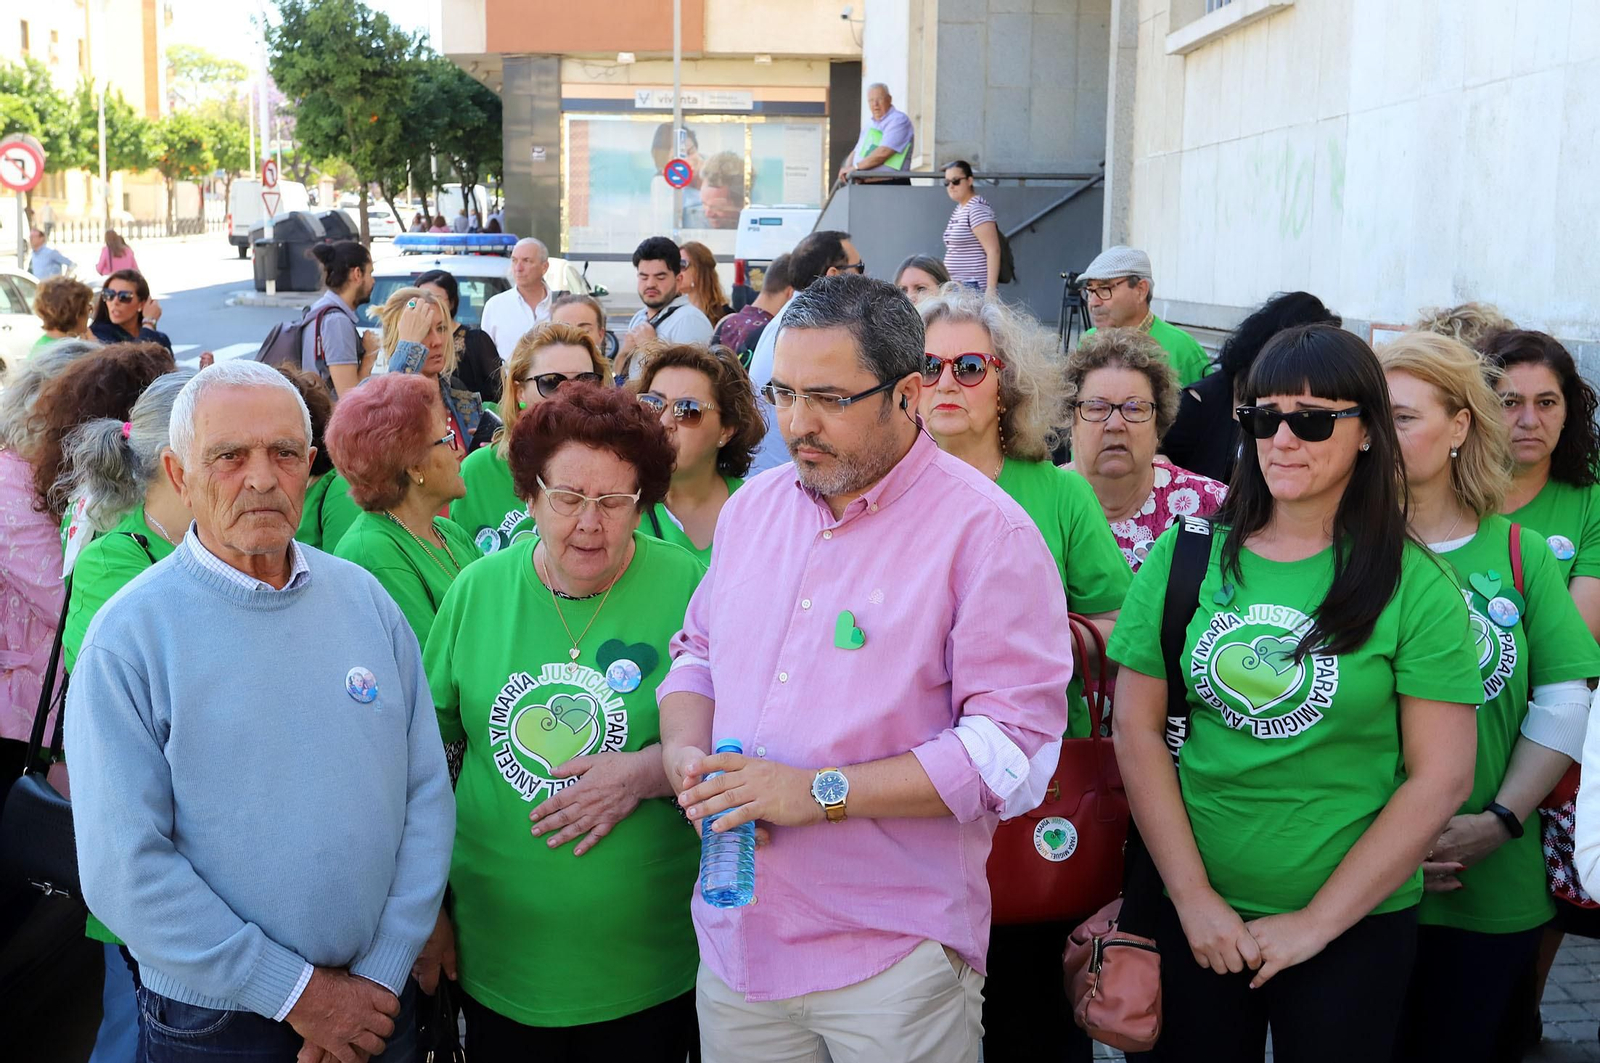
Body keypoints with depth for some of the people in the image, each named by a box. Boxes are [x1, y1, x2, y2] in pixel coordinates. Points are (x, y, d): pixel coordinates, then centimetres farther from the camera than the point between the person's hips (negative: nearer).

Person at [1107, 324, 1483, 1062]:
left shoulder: (1415, 586, -7)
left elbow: (1441, 777, -9)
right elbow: (1137, 730, -2)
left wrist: (1317, 921, -10)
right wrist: (1192, 896, -7)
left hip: (1354, 920, -1)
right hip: (1195, 912, 2)